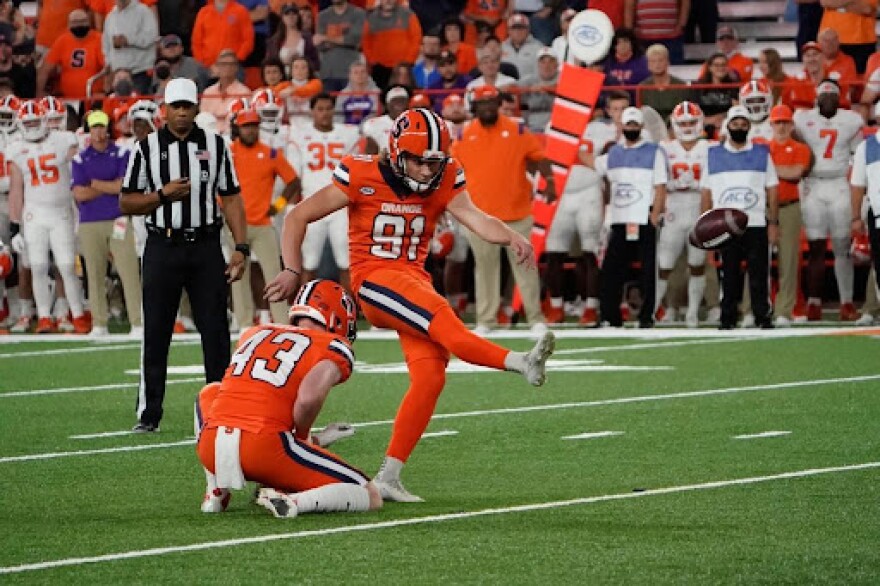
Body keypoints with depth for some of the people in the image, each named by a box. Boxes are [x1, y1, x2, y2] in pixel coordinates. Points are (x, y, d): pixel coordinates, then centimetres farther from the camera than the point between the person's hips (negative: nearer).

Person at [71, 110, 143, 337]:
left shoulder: (121, 155, 4)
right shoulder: (80, 159, 7)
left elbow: (125, 187, -8)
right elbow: (79, 194, -3)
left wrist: (95, 184, -3)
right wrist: (111, 187, -4)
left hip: (119, 221, -2)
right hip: (90, 224, 2)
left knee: (129, 272, -7)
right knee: (95, 274, 4)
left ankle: (138, 322, -7)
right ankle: (99, 324, 11)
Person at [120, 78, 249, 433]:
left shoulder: (215, 145, 7)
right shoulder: (147, 148, 3)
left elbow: (231, 199, 6)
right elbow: (126, 204, 3)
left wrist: (240, 247, -2)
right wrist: (163, 194, -12)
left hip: (205, 247, 1)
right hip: (162, 247, -1)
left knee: (216, 331, 1)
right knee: (156, 334, 1)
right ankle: (148, 414, 7)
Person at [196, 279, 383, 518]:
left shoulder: (255, 333, 22)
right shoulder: (334, 348, 5)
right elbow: (309, 397, -14)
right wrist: (302, 435, 6)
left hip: (211, 450, 5)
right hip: (264, 449, -5)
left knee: (210, 393, 41)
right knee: (371, 496, 6)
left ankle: (216, 493, 24)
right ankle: (292, 501, -18)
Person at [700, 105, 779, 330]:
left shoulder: (762, 154, 7)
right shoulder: (713, 156, 10)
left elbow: (772, 191, 6)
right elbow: (706, 193, 9)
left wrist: (773, 223, 0)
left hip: (756, 225, -1)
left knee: (759, 275, -4)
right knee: (728, 276, 3)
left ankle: (763, 317, 0)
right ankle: (727, 318, 8)